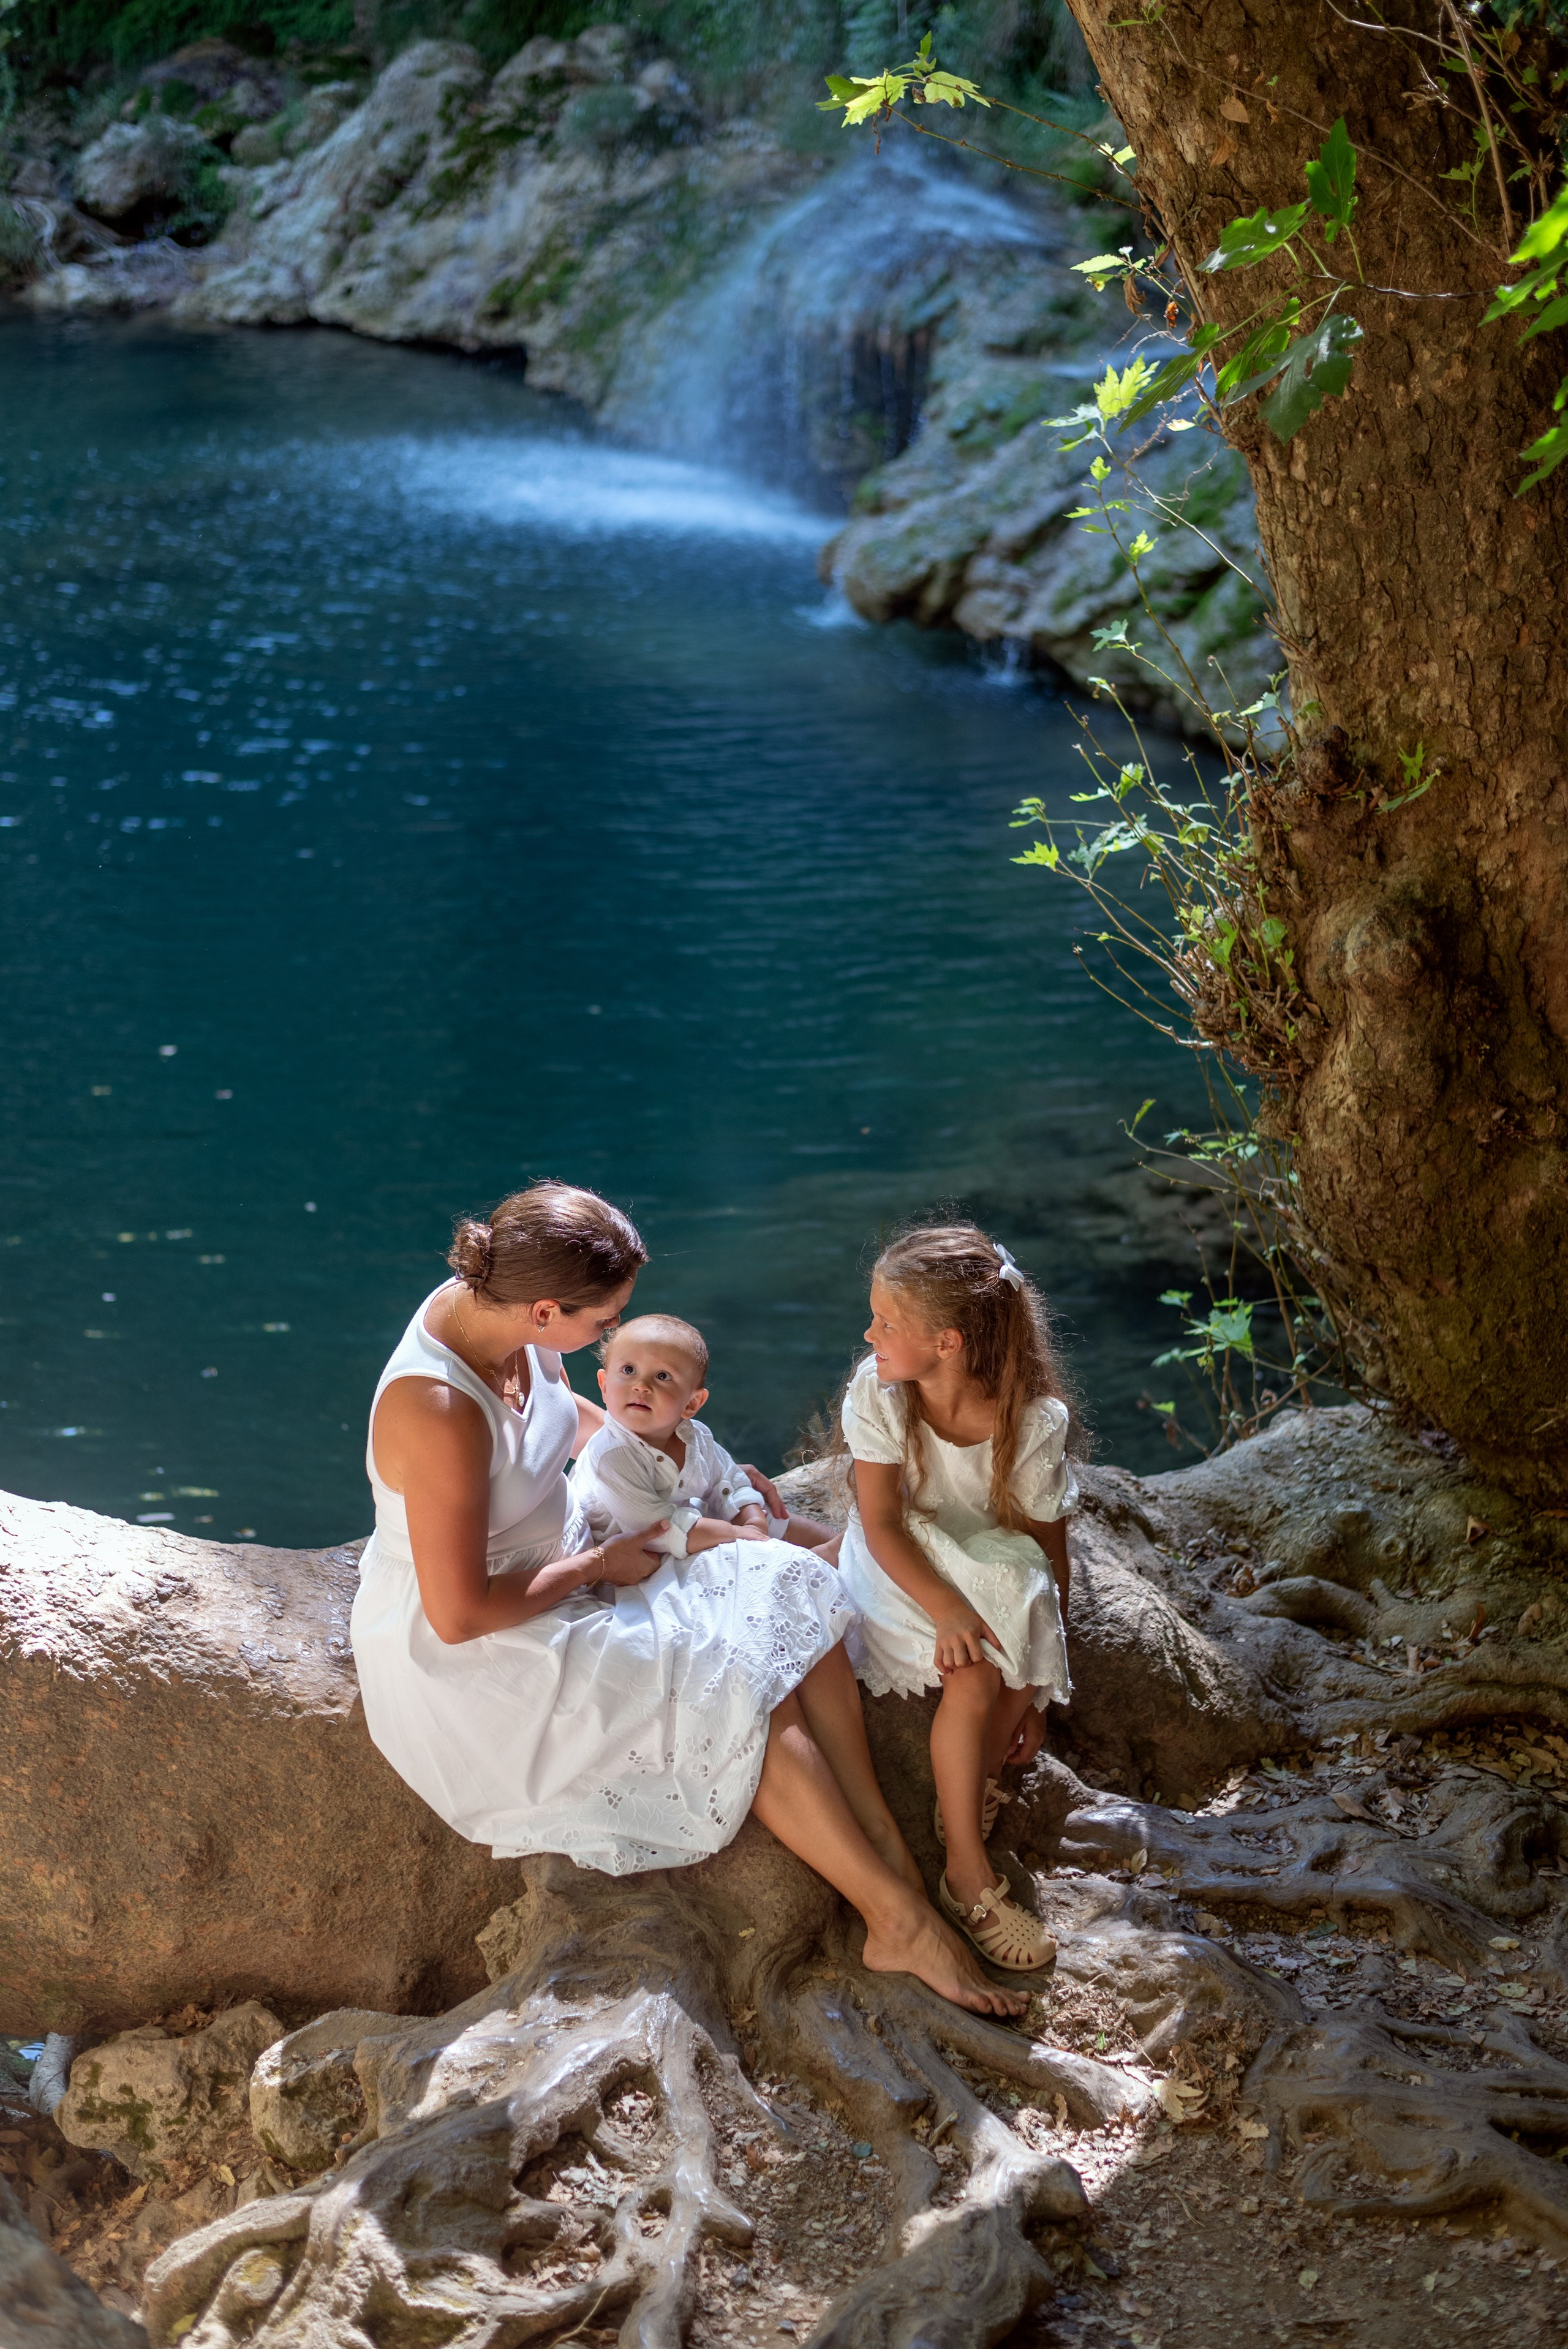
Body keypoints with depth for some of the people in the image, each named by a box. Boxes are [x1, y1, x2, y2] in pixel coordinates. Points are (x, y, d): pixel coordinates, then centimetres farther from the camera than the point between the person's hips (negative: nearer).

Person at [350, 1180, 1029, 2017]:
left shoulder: (499, 1312, -7)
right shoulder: (438, 1412, -34)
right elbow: (459, 1615, -28)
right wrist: (597, 1566, -15)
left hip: (555, 1579, 9)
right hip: (471, 1665, -9)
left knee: (794, 1600, -5)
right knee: (745, 1694, -17)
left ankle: (897, 1860, -5)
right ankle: (899, 1921, -5)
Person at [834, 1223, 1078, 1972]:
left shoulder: (1033, 1422, -19)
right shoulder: (876, 1392, -16)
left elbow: (1047, 1553, -12)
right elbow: (881, 1522, -17)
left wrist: (1034, 1691, -12)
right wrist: (946, 1609, -34)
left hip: (995, 1565, 1)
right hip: (903, 1567, -1)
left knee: (1017, 1664, -32)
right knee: (974, 1673, -29)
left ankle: (977, 1782, -3)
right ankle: (969, 1877, -19)